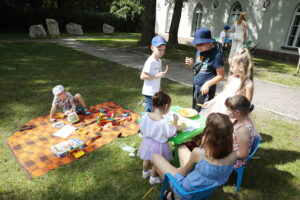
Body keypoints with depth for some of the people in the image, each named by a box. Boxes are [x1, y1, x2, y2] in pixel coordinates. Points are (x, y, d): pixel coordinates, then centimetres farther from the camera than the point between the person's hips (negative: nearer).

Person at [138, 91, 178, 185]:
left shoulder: (146, 115, -19)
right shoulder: (164, 122, -34)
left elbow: (142, 131, -5)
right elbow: (173, 133, -18)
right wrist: (175, 121, -8)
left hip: (147, 142, 5)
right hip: (158, 145, -5)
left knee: (147, 159, 31)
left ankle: (145, 173, 56)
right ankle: (153, 178, 44)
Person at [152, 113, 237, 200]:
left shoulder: (198, 152, -33)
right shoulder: (233, 155, -20)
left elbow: (183, 172, -12)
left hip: (187, 192, -5)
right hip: (207, 191, 5)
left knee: (156, 157, 10)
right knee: (182, 148, 18)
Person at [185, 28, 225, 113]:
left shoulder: (216, 55, -17)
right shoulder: (199, 52, 4)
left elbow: (221, 75, -13)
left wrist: (208, 84, -25)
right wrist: (192, 64, -3)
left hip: (206, 89, -8)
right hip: (196, 87, 8)